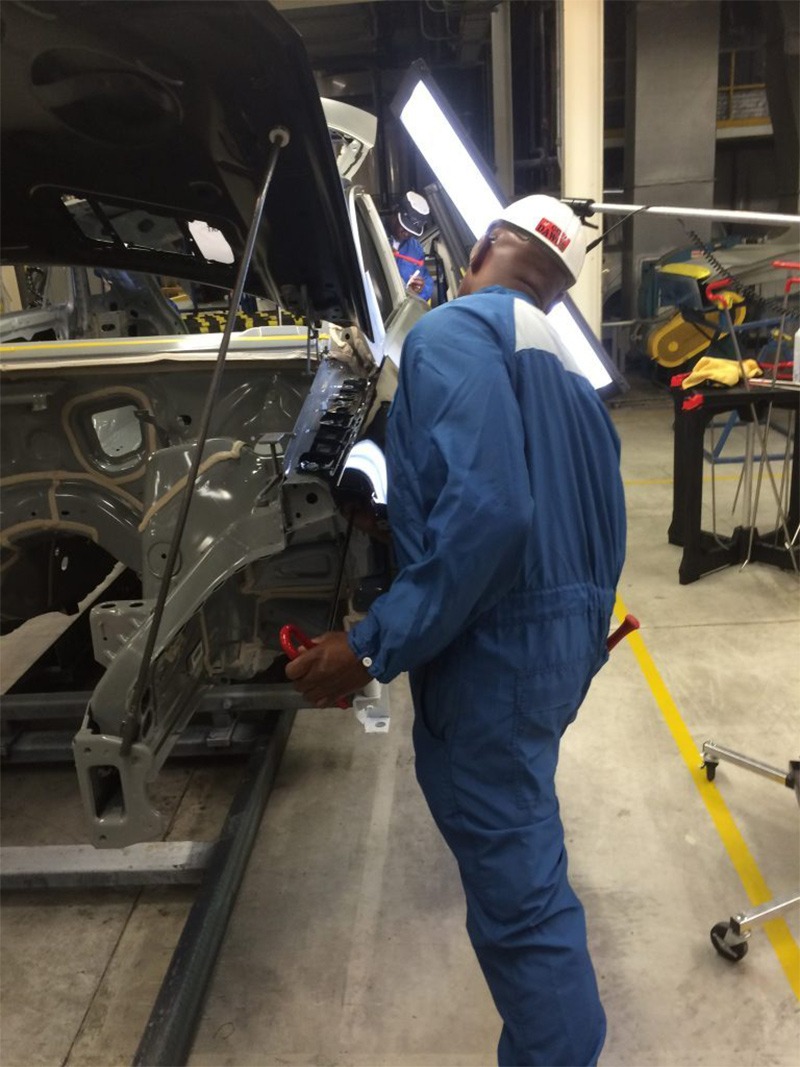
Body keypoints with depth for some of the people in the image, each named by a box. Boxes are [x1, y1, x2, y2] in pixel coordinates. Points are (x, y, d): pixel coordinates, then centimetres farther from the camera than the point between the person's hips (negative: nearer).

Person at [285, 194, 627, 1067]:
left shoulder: (454, 331, -15)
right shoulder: (563, 360, 14)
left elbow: (486, 508, -31)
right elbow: (601, 515, 16)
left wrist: (376, 646, -26)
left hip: (494, 644, -11)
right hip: (566, 632, 11)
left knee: (517, 890, 3)